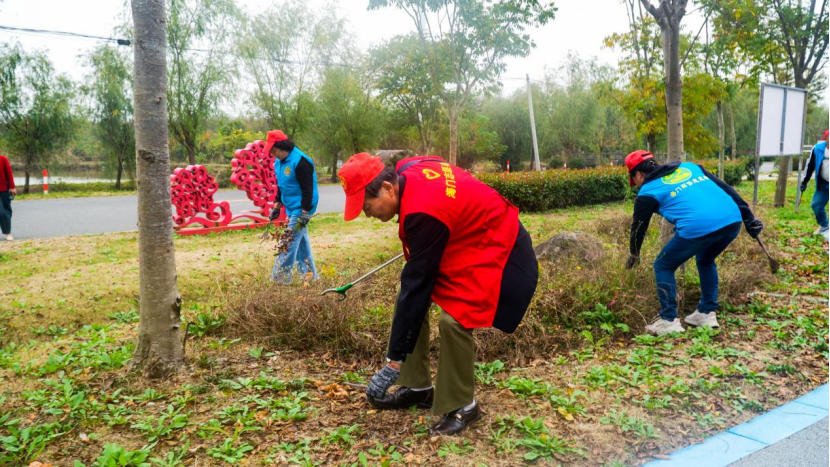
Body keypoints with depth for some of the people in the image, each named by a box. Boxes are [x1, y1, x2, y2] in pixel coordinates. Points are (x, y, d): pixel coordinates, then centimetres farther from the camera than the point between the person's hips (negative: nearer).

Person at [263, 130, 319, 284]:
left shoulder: (300, 161, -21)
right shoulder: (278, 161, 7)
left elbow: (308, 190, -20)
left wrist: (304, 214, -21)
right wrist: (277, 206, 17)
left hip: (301, 209, -9)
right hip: (291, 209, 9)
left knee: (289, 243, -8)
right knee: (301, 242, 14)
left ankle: (280, 280, -2)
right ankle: (310, 276, 23)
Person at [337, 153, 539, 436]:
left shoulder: (424, 212, -33)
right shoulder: (406, 171, -9)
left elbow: (416, 284, -30)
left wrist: (395, 356, -23)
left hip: (494, 248, -10)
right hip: (463, 238, 10)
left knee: (453, 319, -23)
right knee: (411, 299, 4)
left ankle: (462, 406, 0)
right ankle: (418, 387, 15)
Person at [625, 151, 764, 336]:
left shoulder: (648, 191, 14)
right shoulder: (689, 166, 26)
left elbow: (639, 227, 26)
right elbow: (726, 189, 22)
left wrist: (634, 254, 43)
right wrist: (749, 218, 23)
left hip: (697, 228, -6)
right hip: (733, 221, 6)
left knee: (663, 266, 16)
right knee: (706, 261, 33)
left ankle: (669, 321, 14)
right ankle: (707, 313, 33)